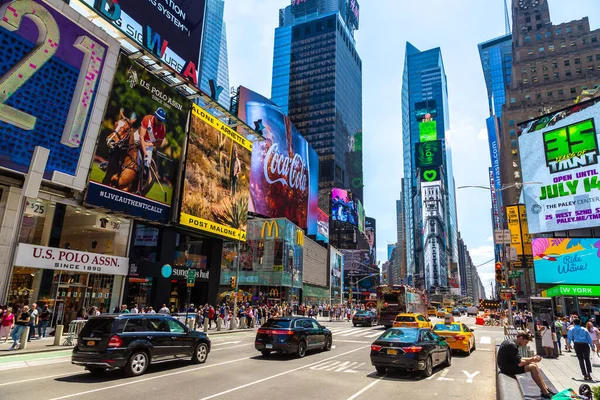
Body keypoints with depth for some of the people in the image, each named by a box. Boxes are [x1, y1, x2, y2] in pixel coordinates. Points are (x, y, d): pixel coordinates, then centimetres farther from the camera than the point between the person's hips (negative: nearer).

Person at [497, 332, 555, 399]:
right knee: (533, 367, -13)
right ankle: (545, 393, -3)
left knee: (534, 364, 7)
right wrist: (532, 359, -7)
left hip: (509, 364, 10)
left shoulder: (511, 342, 11)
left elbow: (518, 359, 16)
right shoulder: (512, 345, -22)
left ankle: (545, 388, 12)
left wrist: (532, 358, 3)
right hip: (507, 367, -10)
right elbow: (519, 363, -23)